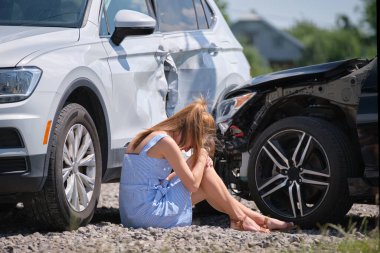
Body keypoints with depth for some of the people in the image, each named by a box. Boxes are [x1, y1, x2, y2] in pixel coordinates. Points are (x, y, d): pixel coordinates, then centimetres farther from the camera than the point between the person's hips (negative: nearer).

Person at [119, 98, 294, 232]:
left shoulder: (148, 137, 14)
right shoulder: (166, 142, -15)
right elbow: (192, 184, -12)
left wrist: (198, 159, 9)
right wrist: (202, 157, 3)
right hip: (150, 214, -9)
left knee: (207, 188, 17)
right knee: (206, 172, -1)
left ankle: (260, 219, 19)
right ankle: (239, 218, 10)